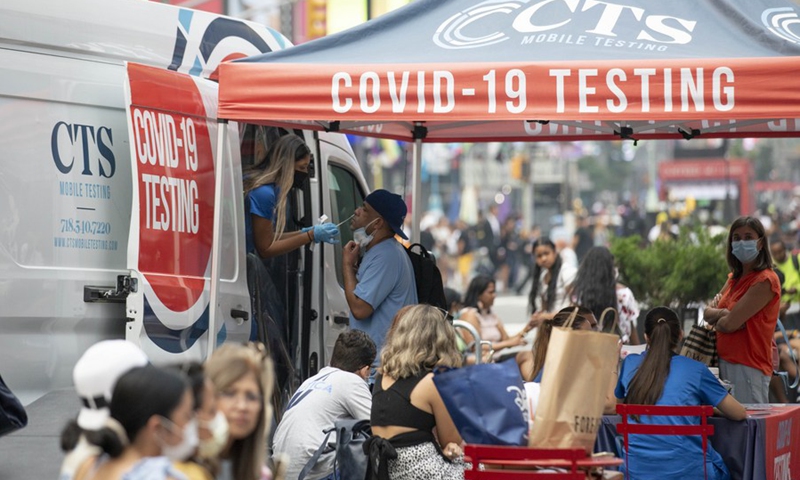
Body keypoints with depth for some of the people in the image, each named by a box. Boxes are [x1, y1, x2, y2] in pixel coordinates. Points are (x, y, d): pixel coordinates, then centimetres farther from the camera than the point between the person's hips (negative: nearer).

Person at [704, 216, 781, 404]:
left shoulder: (765, 281, -12)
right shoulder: (734, 278, 16)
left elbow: (730, 324, -17)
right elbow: (707, 313, 12)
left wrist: (717, 320, 4)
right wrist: (723, 313, -9)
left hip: (749, 367, -8)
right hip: (725, 361, 8)